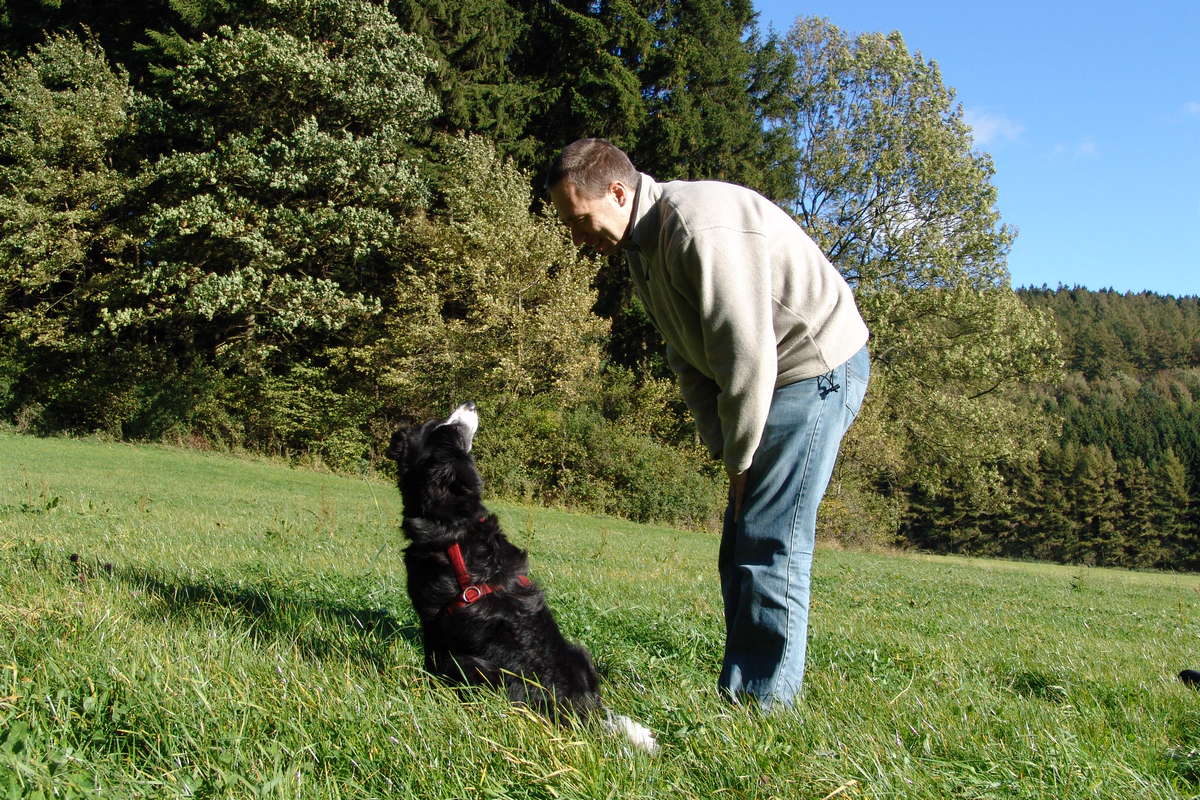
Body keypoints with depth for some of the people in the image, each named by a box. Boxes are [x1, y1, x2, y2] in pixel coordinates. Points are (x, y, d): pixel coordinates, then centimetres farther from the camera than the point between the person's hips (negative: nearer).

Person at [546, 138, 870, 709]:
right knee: (740, 546, 9)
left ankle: (763, 706, -6)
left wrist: (740, 458, -14)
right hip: (771, 380, 10)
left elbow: (745, 356, -25)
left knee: (769, 543, -13)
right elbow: (689, 361, 11)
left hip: (815, 365, -10)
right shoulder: (641, 246, 8)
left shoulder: (701, 227, -24)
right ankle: (738, 695, 15)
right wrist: (723, 448, 2)